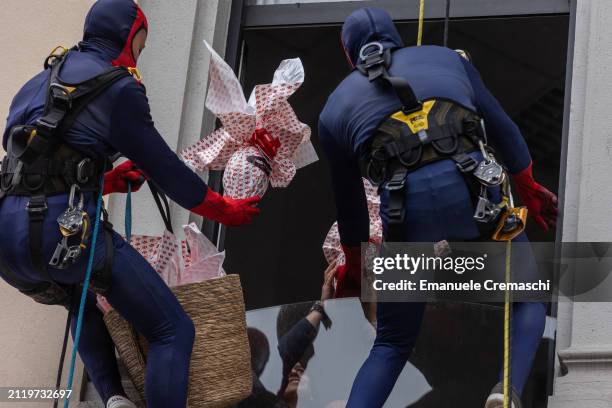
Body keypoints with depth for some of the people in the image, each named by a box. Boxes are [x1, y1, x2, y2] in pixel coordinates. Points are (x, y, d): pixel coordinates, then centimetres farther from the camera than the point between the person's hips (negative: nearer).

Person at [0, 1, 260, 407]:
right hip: (64, 232, -8)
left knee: (82, 302, 38)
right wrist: (225, 210, 18)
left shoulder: (38, 84, 23)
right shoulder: (119, 88, 1)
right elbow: (164, 167, 5)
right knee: (173, 332, 1)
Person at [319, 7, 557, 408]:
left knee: (392, 345, 16)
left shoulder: (336, 108, 22)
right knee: (527, 298, 20)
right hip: (471, 191, 0)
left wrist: (354, 269, 44)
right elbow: (503, 129, 29)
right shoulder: (447, 59, 24)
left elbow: (349, 200, 30)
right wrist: (531, 191, 43)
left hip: (403, 207, 1)